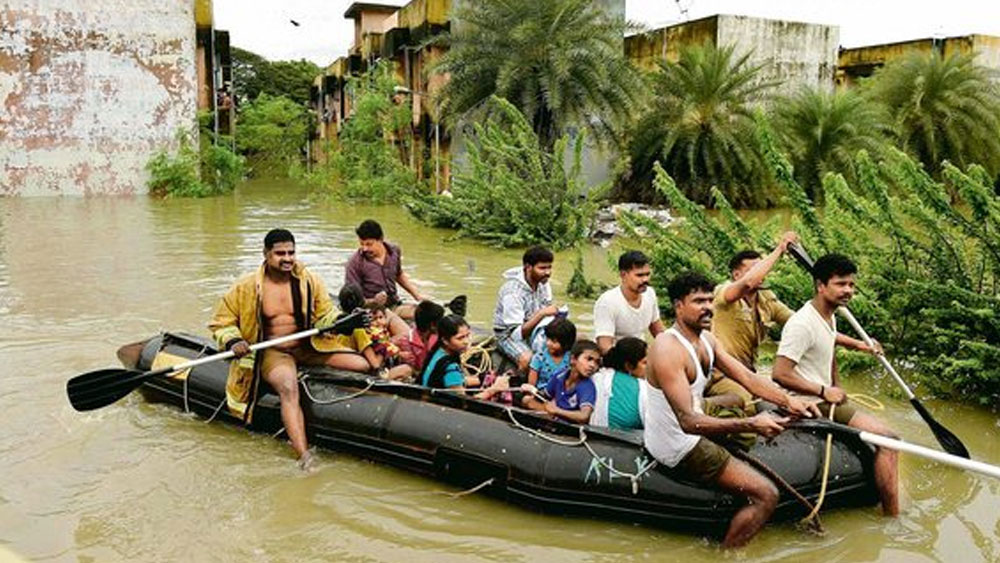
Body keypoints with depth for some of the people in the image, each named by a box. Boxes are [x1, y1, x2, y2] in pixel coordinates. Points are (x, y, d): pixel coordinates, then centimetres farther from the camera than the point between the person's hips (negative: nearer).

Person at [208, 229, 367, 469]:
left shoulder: (310, 281, 1)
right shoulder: (246, 287, -5)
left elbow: (325, 315, 9)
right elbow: (221, 321, 4)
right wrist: (233, 342, -16)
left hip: (308, 348, 4)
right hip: (271, 352, -4)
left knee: (363, 365, -13)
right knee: (288, 388, -36)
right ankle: (304, 457, -45)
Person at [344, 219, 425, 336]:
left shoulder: (394, 251, 5)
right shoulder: (355, 263, -10)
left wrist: (418, 295, 18)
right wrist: (373, 302, -27)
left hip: (395, 304, 6)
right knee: (406, 335, -32)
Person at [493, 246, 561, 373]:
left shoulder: (543, 283, -4)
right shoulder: (513, 291, -26)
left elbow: (547, 314, 6)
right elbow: (517, 333, -29)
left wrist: (555, 313, -17)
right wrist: (541, 314, -36)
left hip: (535, 331, 7)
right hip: (509, 335, -7)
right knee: (528, 360, -37)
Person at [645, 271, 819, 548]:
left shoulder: (706, 339, 3)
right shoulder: (668, 350, -27)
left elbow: (747, 377, 1)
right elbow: (688, 421, -33)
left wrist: (788, 401, -15)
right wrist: (750, 425, -40)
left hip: (689, 430, 10)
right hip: (678, 447, -10)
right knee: (766, 496, -11)